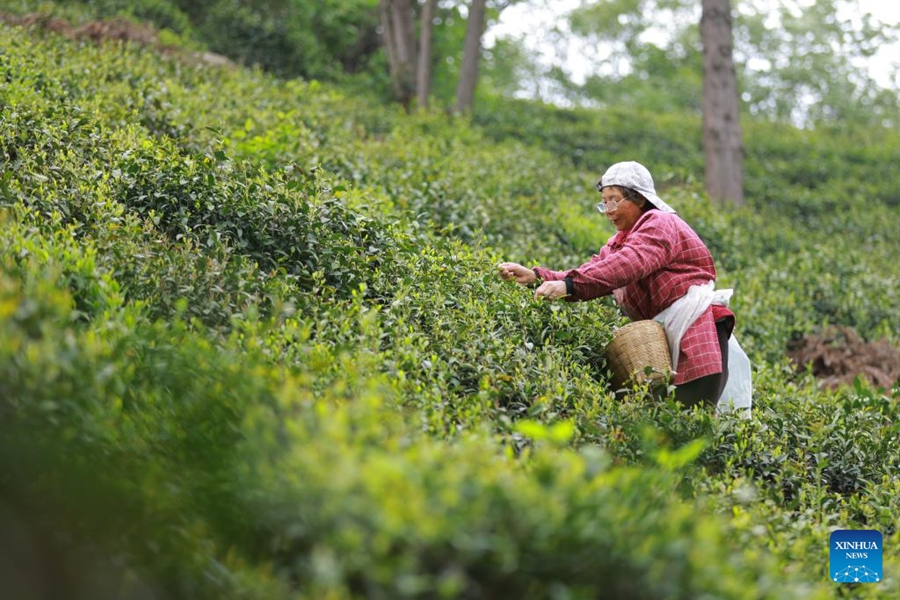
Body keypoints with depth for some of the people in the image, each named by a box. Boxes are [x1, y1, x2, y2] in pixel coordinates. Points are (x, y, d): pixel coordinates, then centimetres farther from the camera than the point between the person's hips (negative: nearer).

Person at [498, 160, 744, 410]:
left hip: (695, 326, -9)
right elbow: (589, 273, 6)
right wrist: (535, 276, -10)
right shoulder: (618, 243, 22)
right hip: (661, 337, 9)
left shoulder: (660, 224, -6)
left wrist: (568, 285, -36)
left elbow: (627, 265, -25)